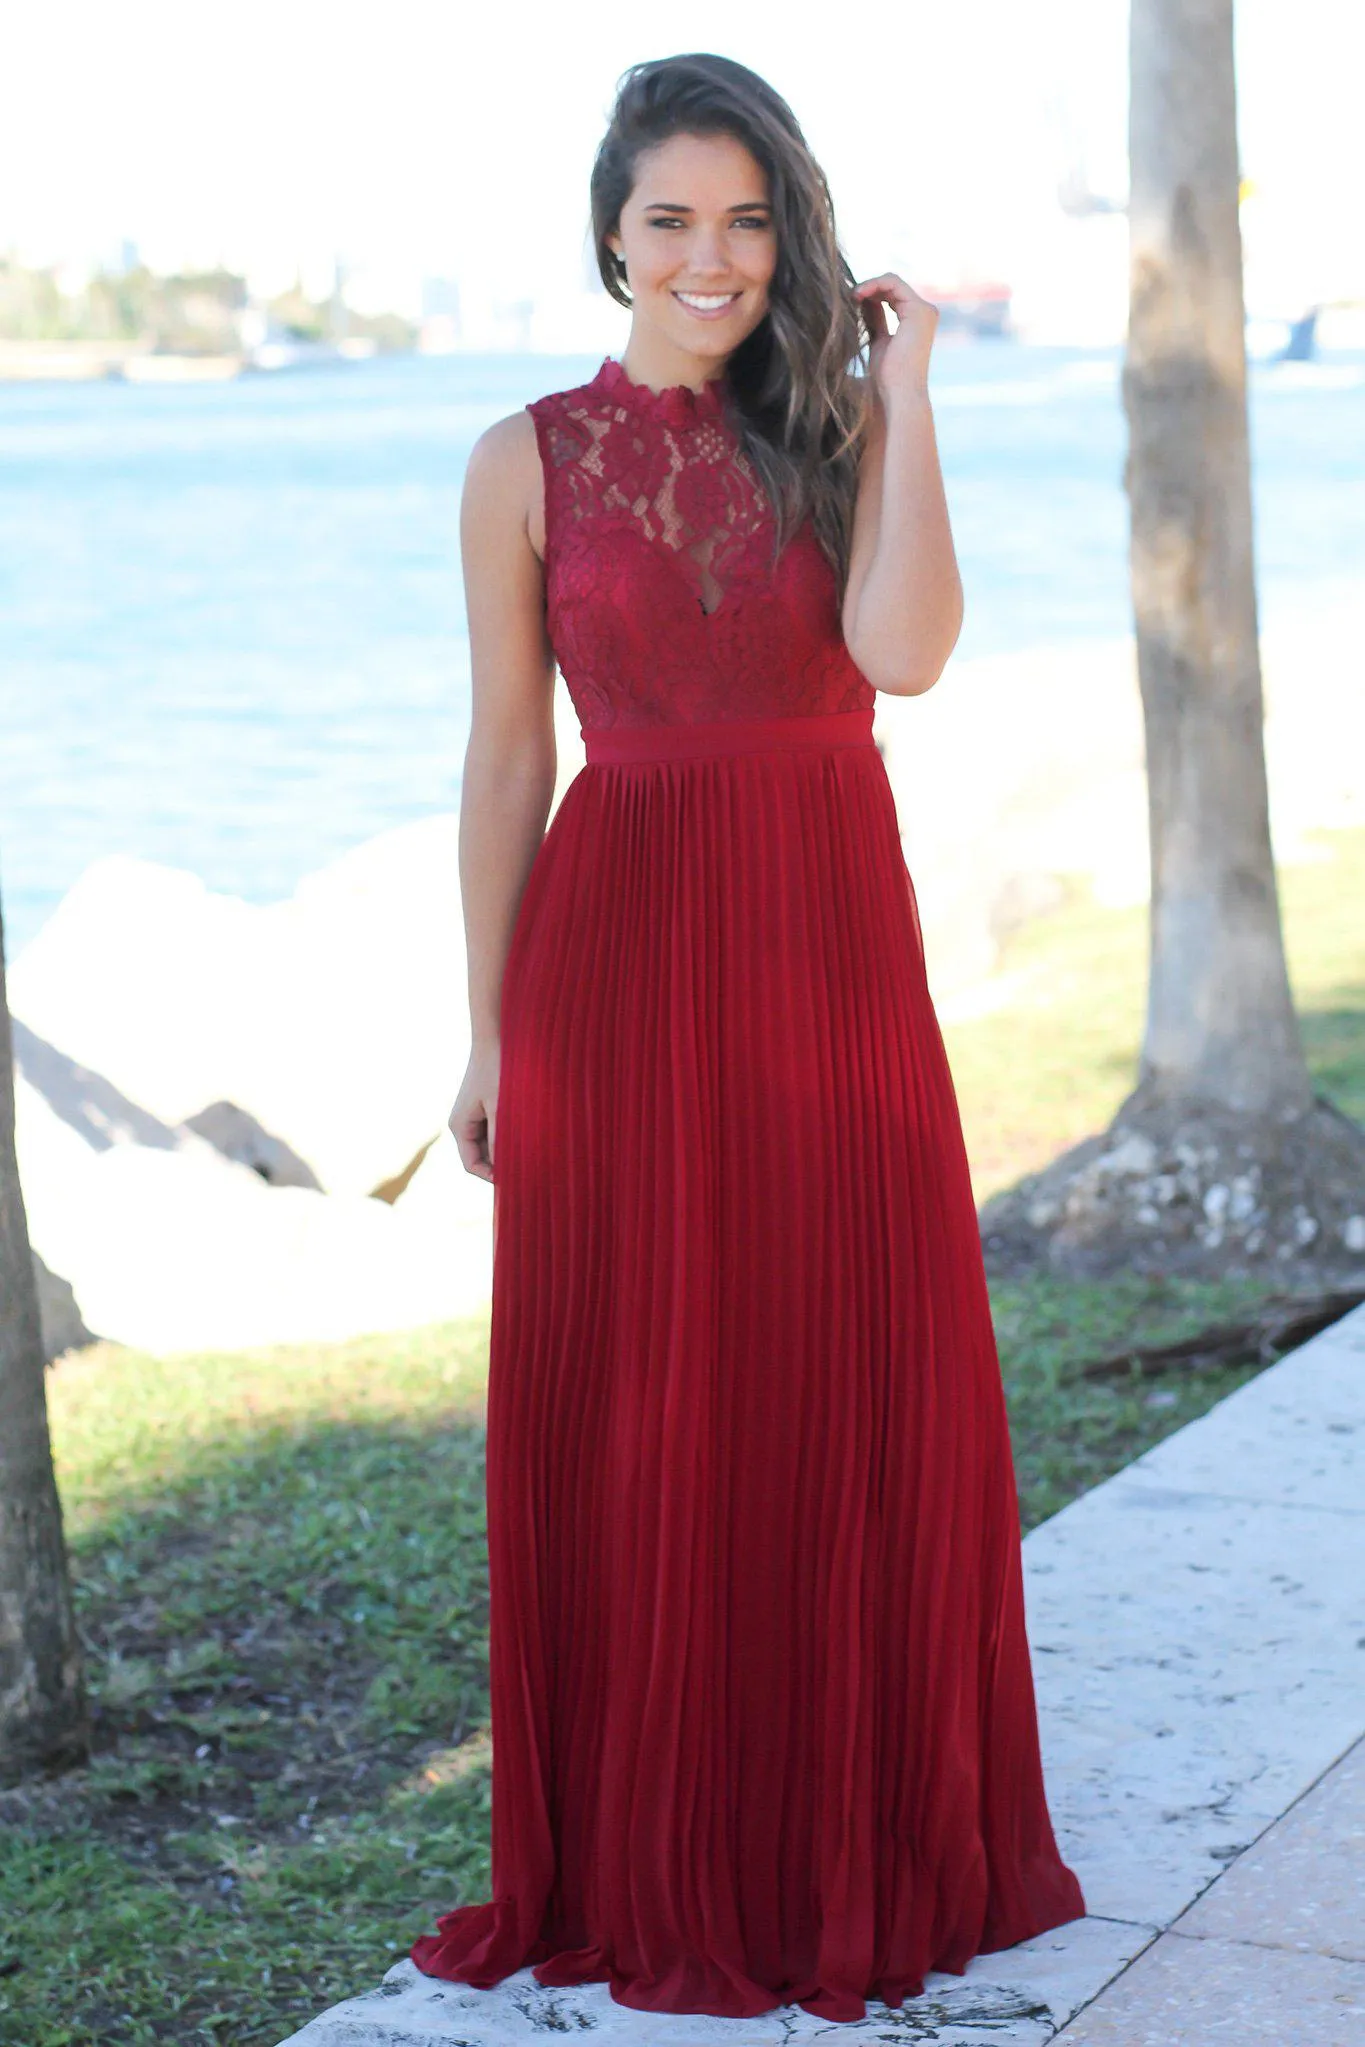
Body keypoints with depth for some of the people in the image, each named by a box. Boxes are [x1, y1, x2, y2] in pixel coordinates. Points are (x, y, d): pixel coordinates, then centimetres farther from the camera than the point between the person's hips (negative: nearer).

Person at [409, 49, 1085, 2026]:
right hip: (626, 954, -1)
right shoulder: (531, 462, 2)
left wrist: (901, 384, -10)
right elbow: (507, 760, 3)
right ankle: (653, 1869, 20)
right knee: (636, 1416, 4)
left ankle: (868, 1843, 24)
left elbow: (903, 649, -15)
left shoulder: (847, 427, 4)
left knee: (866, 1400, 6)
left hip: (838, 948, 1)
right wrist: (490, 1032, 1)